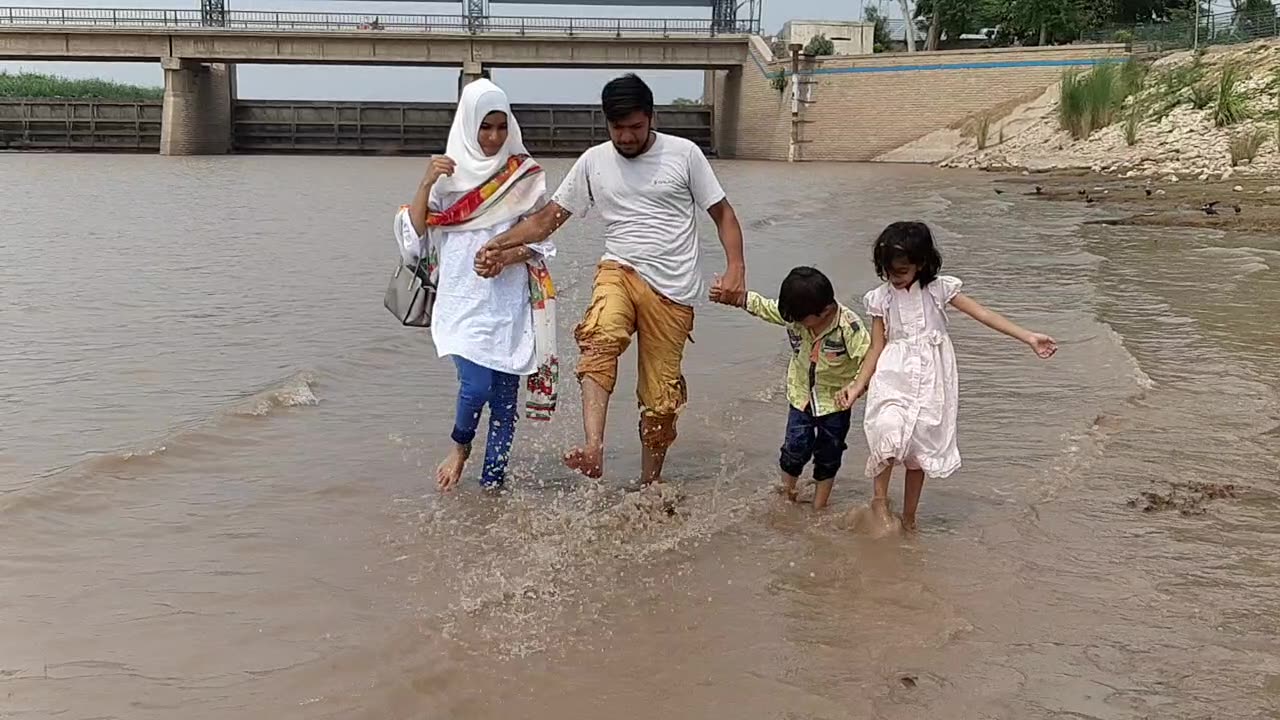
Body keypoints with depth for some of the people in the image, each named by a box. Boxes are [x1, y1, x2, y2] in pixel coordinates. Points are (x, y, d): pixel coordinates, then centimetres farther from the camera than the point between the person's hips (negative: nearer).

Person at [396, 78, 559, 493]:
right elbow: (414, 233, 1)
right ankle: (460, 447, 15)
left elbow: (541, 239, 4)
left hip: (510, 301, 1)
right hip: (462, 299, -1)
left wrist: (507, 256, -15)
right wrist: (426, 184, -12)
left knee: (505, 394, 2)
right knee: (476, 385, -16)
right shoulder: (449, 173, 6)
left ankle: (492, 482, 15)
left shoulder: (525, 176, 5)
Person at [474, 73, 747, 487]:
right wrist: (498, 244, -5)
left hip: (673, 289, -1)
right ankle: (593, 449, -43)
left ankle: (650, 483, 18)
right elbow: (548, 218, 9)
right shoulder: (593, 162, 8)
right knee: (600, 341, -33)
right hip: (620, 271, 1)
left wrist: (735, 267, -9)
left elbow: (722, 213, 6)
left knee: (661, 394, 1)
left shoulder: (683, 154, 3)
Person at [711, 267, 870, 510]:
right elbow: (762, 306, 0)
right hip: (802, 396, 3)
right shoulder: (793, 312, -15)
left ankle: (818, 509, 27)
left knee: (828, 457, 13)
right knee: (795, 449, 4)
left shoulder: (848, 326, -28)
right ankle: (787, 497, 27)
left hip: (835, 401, -2)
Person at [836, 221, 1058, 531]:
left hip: (930, 380, 1)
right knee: (888, 429, -26)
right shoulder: (881, 299, 0)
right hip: (893, 377, -1)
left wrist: (1029, 338, -9)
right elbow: (877, 348, 3)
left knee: (920, 447, 7)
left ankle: (908, 518, 24)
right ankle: (880, 499, -6)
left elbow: (983, 314, -5)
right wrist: (858, 385, -9)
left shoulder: (938, 289, -2)